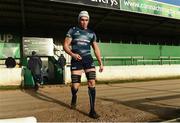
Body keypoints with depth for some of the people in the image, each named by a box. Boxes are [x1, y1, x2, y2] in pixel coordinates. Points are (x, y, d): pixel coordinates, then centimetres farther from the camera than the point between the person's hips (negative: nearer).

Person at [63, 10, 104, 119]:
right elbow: (65, 45, 0)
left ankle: (92, 110, -2)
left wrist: (100, 62, 10)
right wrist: (72, 54, -20)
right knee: (75, 86, -3)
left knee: (92, 83, -11)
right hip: (76, 60, -2)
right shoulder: (73, 30, 6)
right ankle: (74, 97, 34)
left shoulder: (92, 33, 14)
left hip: (88, 60, 2)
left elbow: (96, 48, 17)